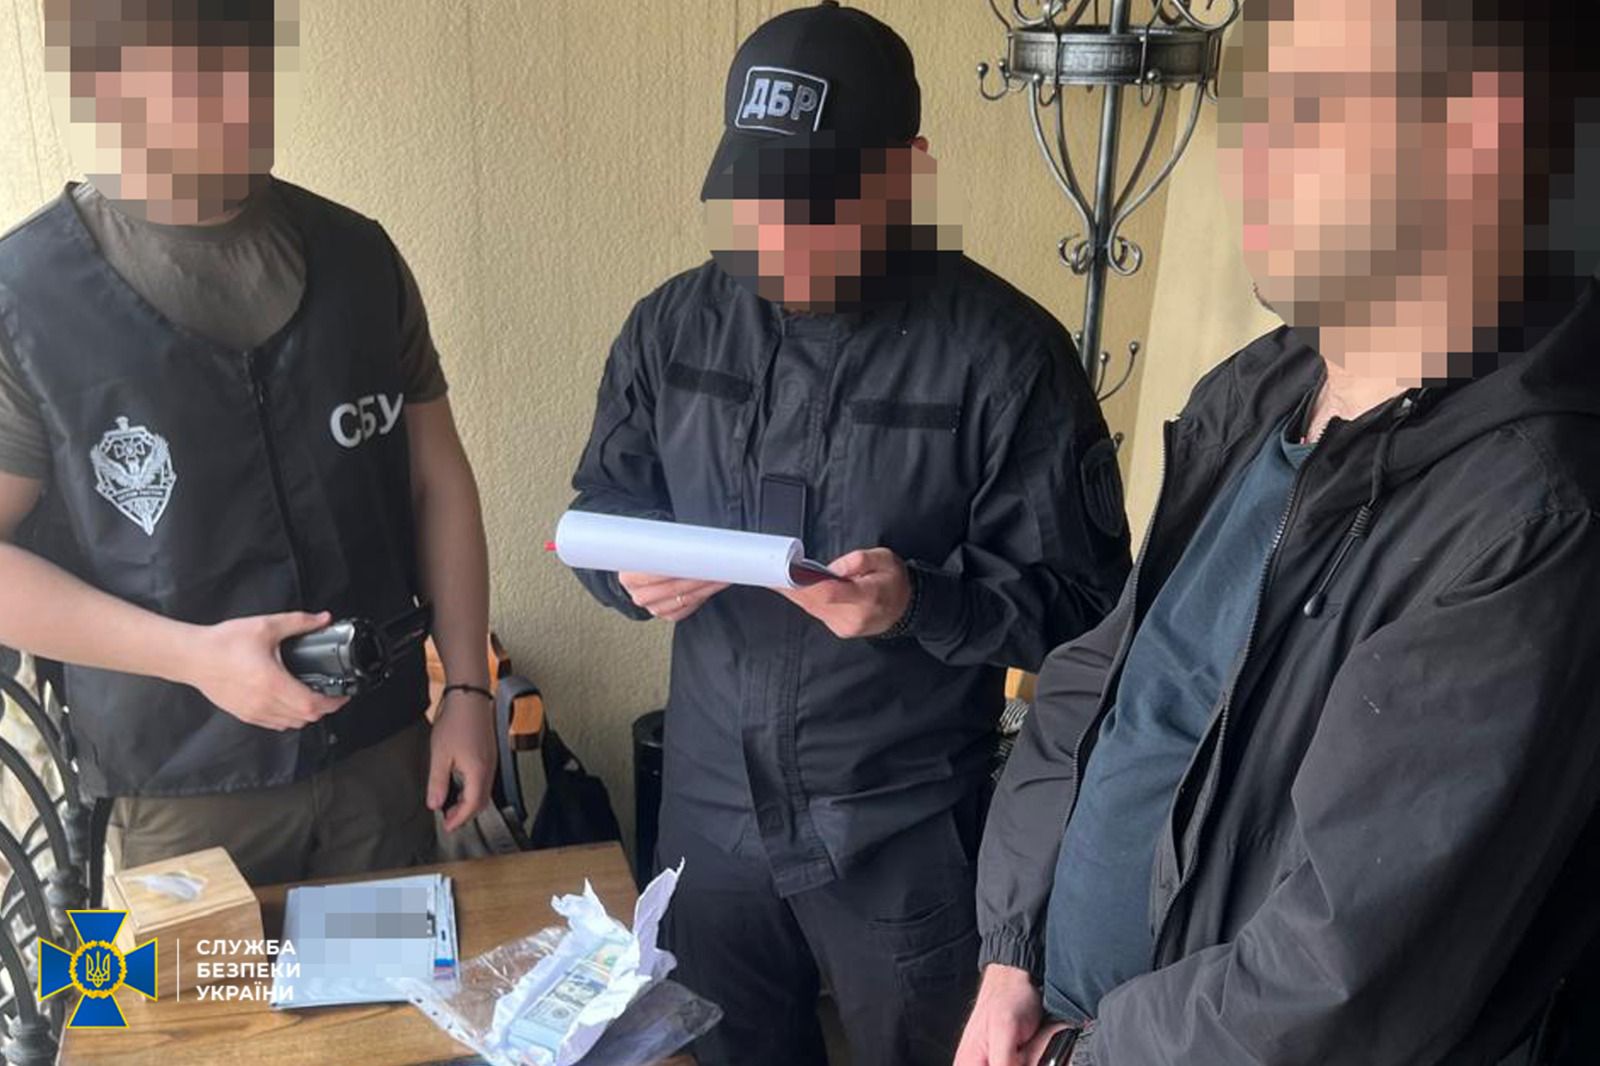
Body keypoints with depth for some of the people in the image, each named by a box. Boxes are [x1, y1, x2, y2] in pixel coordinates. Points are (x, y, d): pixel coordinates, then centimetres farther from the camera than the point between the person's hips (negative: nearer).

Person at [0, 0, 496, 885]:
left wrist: (466, 687, 1)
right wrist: (192, 656, -18)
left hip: (381, 749, 3)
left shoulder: (357, 256, 1)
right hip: (177, 790, -2)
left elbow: (437, 480, 5)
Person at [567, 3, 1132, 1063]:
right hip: (708, 805, 4)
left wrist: (921, 601, -30)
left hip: (905, 833, -4)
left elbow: (1082, 596, -13)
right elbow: (603, 506, 9)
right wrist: (634, 570, -14)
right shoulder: (674, 325, -1)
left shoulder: (1005, 354, -15)